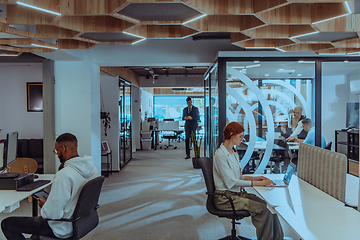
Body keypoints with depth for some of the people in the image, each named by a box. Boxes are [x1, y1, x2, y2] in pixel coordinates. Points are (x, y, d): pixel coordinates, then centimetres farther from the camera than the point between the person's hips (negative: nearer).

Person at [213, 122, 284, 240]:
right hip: (225, 198, -8)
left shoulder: (234, 153, 13)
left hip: (238, 193, 8)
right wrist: (255, 183, -20)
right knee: (262, 209, -21)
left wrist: (256, 178, 3)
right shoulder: (220, 155, -16)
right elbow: (231, 182, -19)